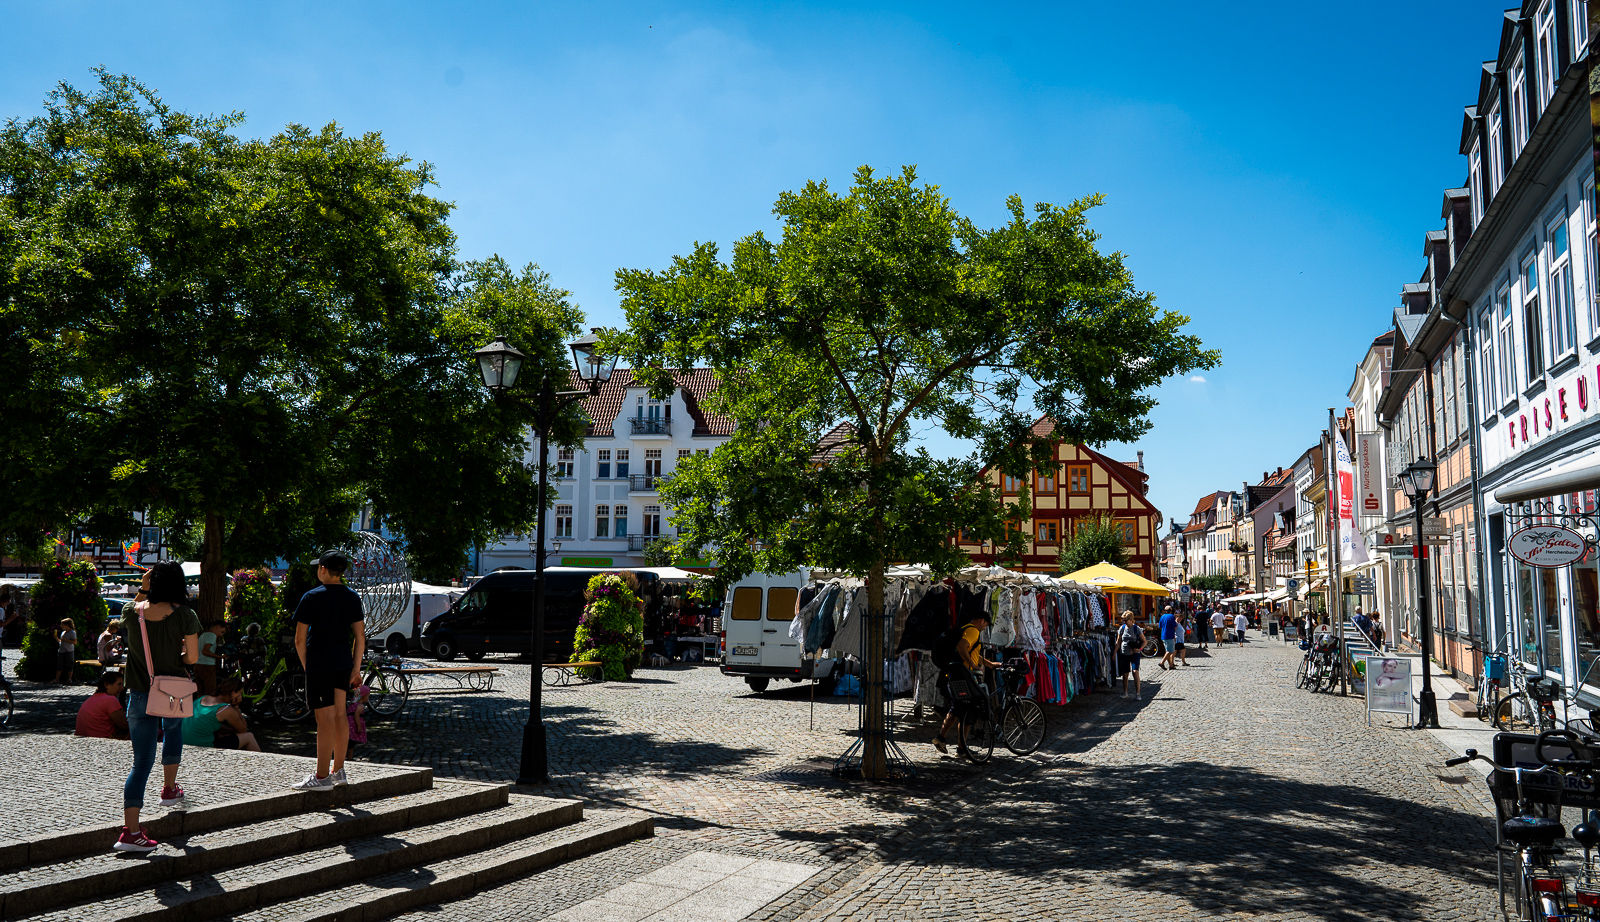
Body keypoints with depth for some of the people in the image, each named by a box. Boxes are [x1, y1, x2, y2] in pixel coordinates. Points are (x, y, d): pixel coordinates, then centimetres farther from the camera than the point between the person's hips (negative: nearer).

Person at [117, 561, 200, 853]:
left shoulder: (135, 611, -5)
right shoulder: (184, 615, -13)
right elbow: (192, 657, -5)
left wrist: (142, 587, 18)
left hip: (140, 693, 2)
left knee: (142, 760, 3)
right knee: (173, 730, 33)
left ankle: (130, 830, -3)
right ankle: (169, 790, 41)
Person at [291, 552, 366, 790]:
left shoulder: (312, 597, -8)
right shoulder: (352, 597, 6)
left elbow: (299, 639, -7)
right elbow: (360, 636, 6)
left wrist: (306, 665, 6)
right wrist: (356, 669, 9)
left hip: (319, 665, -5)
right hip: (343, 663, 5)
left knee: (325, 719, -4)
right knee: (340, 715, 13)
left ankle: (322, 777, 1)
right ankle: (338, 770, 20)